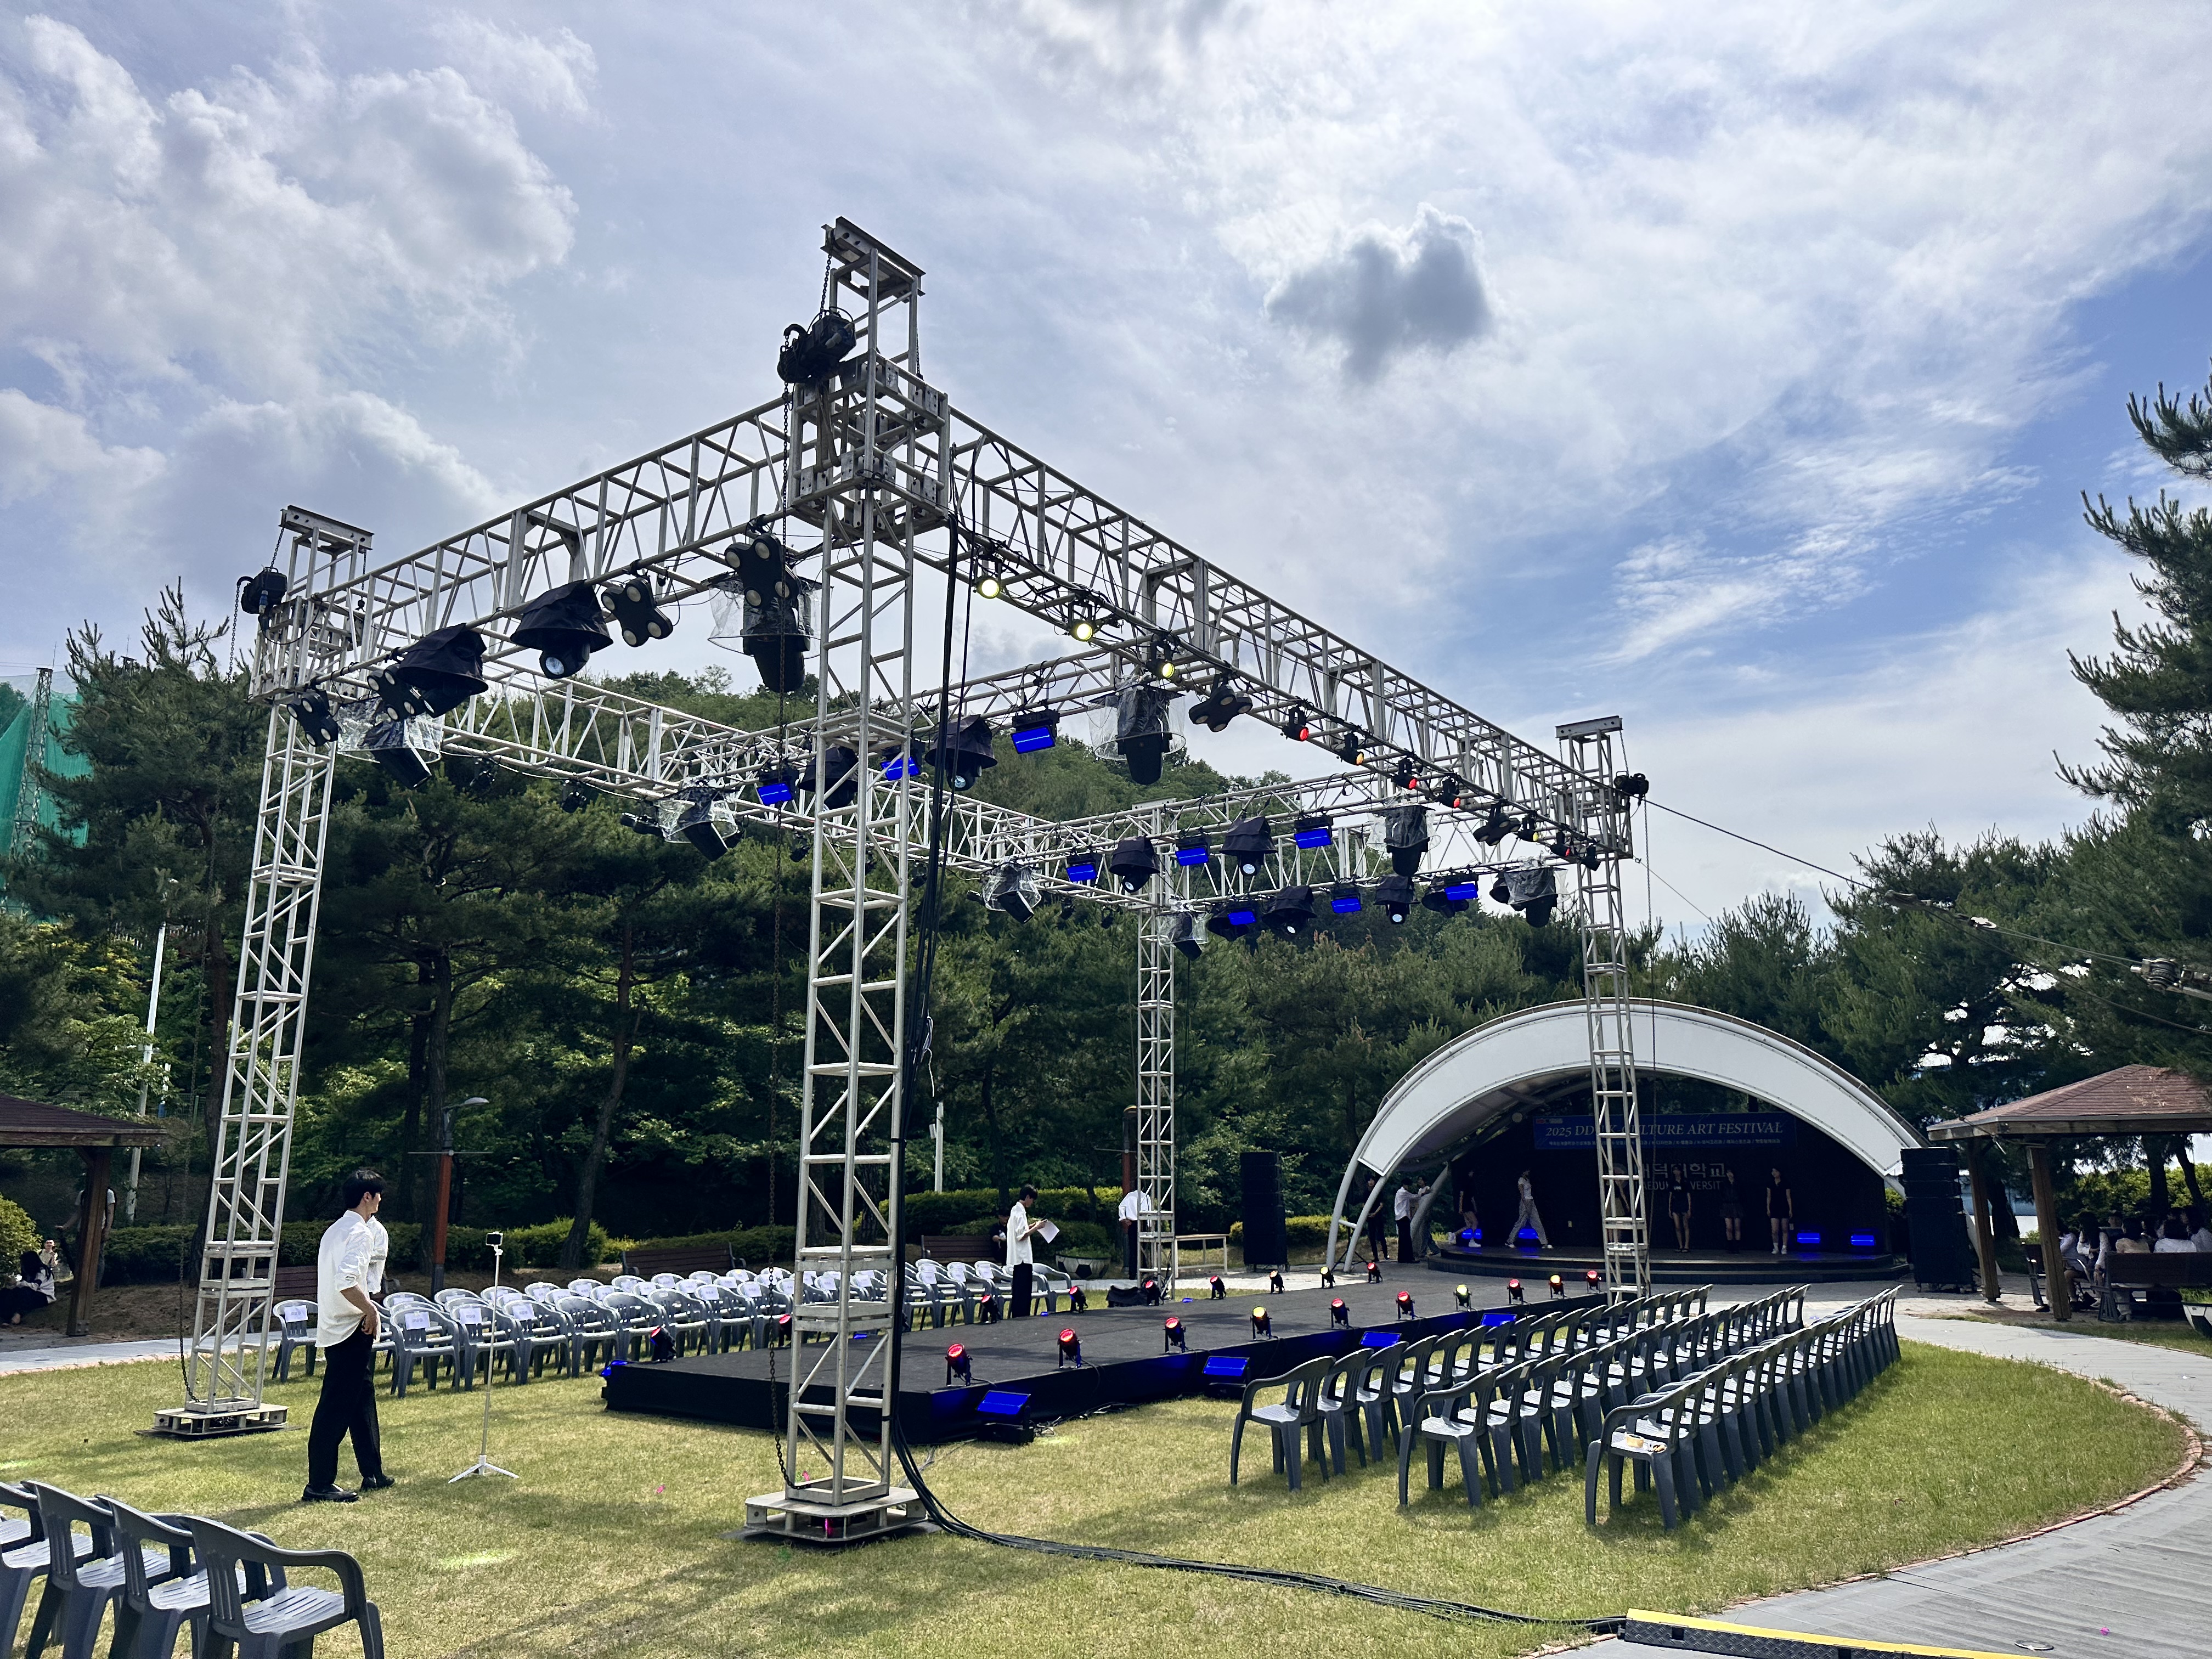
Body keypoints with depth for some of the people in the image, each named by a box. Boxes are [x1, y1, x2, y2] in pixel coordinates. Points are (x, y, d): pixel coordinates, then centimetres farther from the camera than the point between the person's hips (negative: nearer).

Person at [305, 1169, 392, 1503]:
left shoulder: (335, 1230, 14)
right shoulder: (360, 1232, -16)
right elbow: (345, 1281, -29)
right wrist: (370, 1308, -20)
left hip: (335, 1326, 11)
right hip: (351, 1329, -11)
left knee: (362, 1399, 18)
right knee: (336, 1407, -6)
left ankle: (373, 1474, 27)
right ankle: (319, 1485, -1)